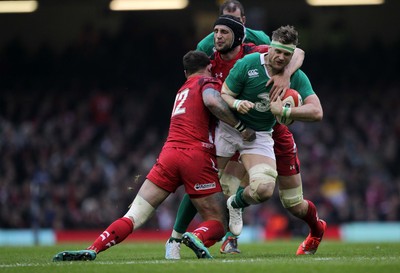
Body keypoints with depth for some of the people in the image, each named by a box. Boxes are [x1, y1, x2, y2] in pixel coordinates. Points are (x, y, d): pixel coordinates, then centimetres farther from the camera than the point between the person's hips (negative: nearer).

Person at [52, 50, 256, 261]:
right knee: (217, 225, 2)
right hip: (198, 157, -5)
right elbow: (212, 101, -13)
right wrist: (241, 127, -8)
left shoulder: (182, 91, 30)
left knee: (134, 217, 0)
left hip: (169, 153, 5)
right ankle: (198, 237, -31)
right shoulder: (208, 82, 8)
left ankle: (91, 250, -16)